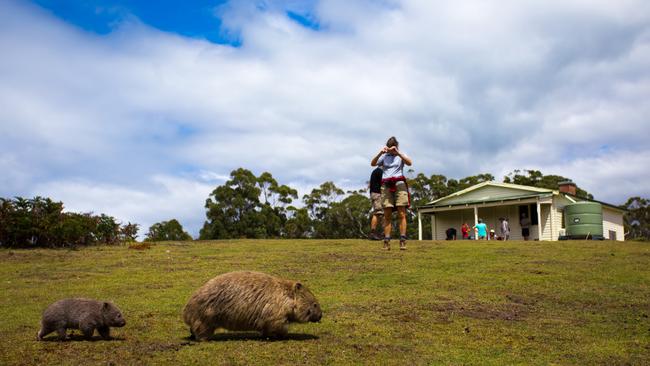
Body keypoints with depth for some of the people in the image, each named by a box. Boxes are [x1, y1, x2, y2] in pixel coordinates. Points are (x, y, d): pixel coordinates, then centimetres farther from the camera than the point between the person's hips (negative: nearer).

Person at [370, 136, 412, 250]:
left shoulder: (401, 155, 12)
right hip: (386, 185, 1)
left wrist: (398, 153, -16)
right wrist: (380, 153, -13)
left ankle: (402, 241, -11)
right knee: (387, 215, -3)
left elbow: (409, 163, -8)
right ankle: (386, 241, -7)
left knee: (402, 214, -8)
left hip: (399, 184, -1)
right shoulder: (384, 156, 16)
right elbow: (372, 164, 1)